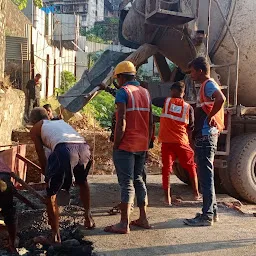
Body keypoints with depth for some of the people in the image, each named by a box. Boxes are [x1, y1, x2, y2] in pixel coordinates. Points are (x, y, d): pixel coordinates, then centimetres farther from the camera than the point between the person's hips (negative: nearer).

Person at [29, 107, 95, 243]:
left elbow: (41, 155, 24)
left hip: (64, 150, -5)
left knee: (51, 195, 13)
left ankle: (55, 235, 15)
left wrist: (46, 173, 42)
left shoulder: (35, 129, 27)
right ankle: (88, 218, 42)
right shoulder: (61, 121, 41)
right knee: (82, 182, 35)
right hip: (84, 147, 5)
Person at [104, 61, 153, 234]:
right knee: (138, 179, 16)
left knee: (127, 183, -4)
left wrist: (116, 145, -11)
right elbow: (150, 122, 13)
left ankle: (124, 224, 0)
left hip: (126, 145, -7)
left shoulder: (123, 92, -9)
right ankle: (143, 219, 21)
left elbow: (121, 122, -17)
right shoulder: (145, 92, 14)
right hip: (142, 145, 7)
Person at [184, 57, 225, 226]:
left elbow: (221, 99, -33)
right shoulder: (208, 85, 19)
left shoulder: (208, 84, -12)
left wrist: (209, 117, -22)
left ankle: (207, 216, 1)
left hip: (206, 136, -11)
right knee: (206, 175, 16)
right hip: (207, 136, 11)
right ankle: (212, 211, 25)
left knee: (206, 176, -6)